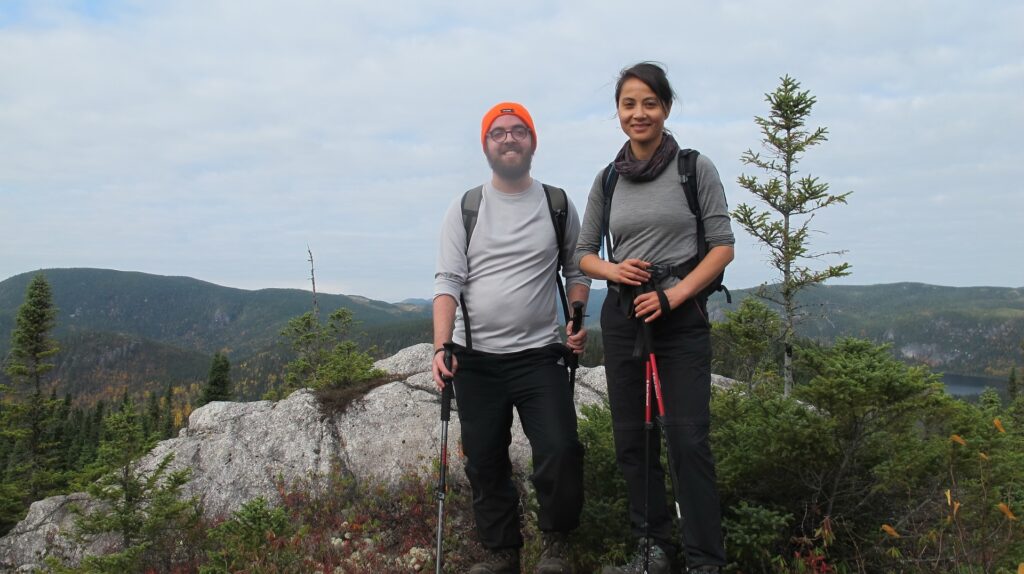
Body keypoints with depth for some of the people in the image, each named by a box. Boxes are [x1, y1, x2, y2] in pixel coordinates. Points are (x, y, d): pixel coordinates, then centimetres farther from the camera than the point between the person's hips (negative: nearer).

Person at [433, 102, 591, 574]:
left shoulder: (558, 204, 6)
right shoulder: (464, 209, 4)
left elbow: (577, 270, 12)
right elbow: (448, 282, -3)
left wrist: (576, 320, -6)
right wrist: (441, 347, -15)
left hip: (540, 356, -1)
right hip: (475, 359, 1)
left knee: (560, 452, -11)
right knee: (484, 463, 8)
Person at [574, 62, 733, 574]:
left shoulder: (696, 168, -1)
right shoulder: (608, 179, 8)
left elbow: (722, 247, -3)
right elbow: (583, 252, 13)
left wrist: (673, 295, -14)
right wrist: (614, 270, -8)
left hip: (683, 316, -4)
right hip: (622, 316, 4)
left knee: (687, 440, -7)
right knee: (631, 438, 8)